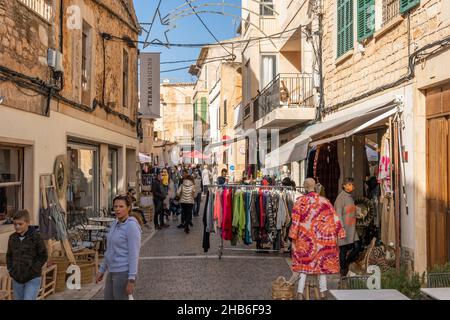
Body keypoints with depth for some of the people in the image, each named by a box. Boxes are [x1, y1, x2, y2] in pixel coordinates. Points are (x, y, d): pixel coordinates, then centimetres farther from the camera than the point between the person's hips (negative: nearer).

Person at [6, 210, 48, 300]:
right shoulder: (12, 238, 1)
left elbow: (44, 256, -9)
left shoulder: (36, 237, -13)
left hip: (33, 279, -5)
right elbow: (9, 256, 14)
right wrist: (10, 270, 1)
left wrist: (32, 271, -15)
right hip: (17, 280, 5)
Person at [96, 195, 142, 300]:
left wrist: (131, 280, -21)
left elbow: (134, 254, -19)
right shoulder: (116, 224, 10)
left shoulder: (132, 226, -18)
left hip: (124, 273, -9)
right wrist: (102, 270, 19)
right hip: (113, 272, 9)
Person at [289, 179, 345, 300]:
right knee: (321, 262, 14)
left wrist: (293, 238, -6)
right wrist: (339, 234, 6)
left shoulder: (300, 201, -6)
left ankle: (300, 293, 2)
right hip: (321, 238, 2)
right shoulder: (324, 201, 0)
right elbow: (334, 218, 0)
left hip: (305, 238, -1)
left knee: (303, 263, 7)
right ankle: (323, 291, 18)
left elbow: (295, 220, -9)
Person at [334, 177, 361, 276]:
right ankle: (343, 268, 14)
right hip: (344, 228, -8)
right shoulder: (341, 197, -12)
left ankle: (346, 263, 24)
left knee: (356, 247, 3)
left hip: (351, 228, 8)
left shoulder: (350, 197, 13)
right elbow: (338, 214, -16)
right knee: (343, 249, 0)